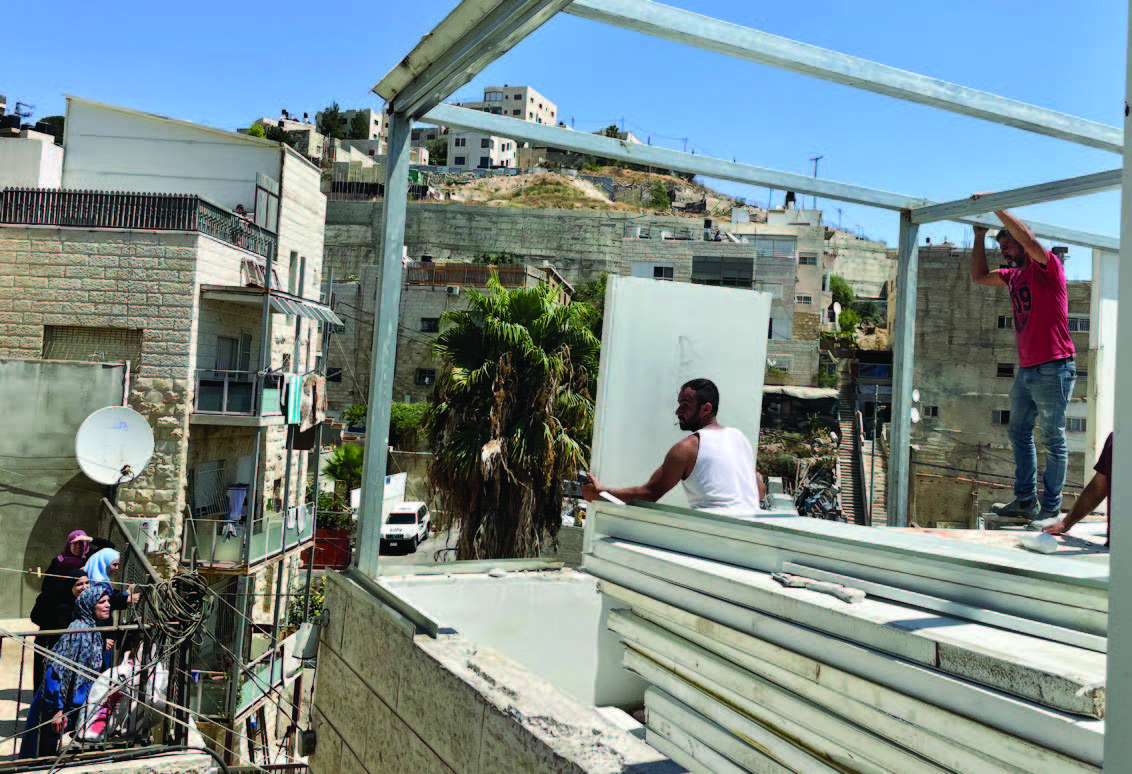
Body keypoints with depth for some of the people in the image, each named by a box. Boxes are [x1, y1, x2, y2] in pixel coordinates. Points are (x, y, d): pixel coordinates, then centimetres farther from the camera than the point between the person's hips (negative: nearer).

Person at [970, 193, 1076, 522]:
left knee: (1053, 442, -1)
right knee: (1019, 434, 13)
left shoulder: (1048, 268, -9)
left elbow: (1029, 239, -27)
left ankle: (1050, 509, 5)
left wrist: (996, 206, -23)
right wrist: (980, 236, 14)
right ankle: (1025, 501, 21)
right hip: (1026, 371, 9)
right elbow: (979, 276, 24)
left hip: (1053, 370, -9)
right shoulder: (1013, 276, 14)